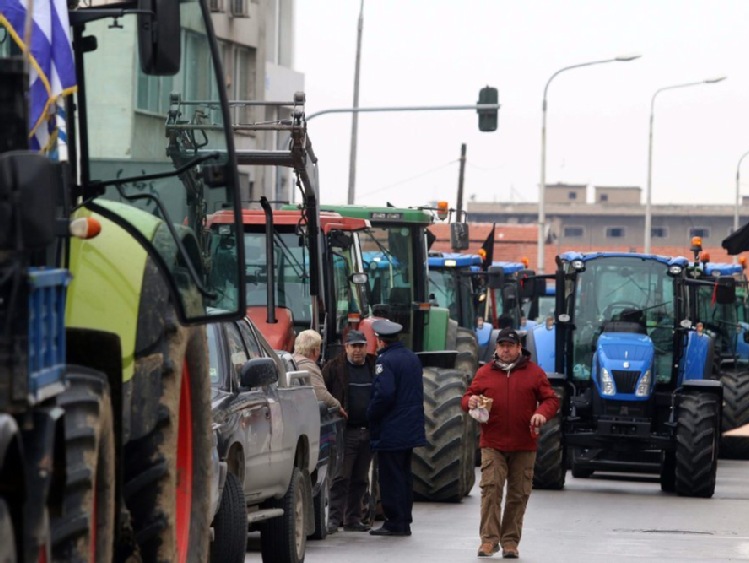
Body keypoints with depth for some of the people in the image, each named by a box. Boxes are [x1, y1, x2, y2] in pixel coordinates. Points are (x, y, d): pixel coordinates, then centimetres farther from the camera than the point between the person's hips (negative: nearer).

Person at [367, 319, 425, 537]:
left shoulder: (385, 361, -16)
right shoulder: (412, 358, 11)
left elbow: (384, 394, -25)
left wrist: (371, 415, -13)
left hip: (390, 430, -8)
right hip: (411, 428, 8)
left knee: (391, 477, -3)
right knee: (404, 475, 15)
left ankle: (395, 523, -2)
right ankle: (404, 521, 19)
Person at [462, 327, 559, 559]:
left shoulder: (534, 373, 5)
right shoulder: (484, 373, 7)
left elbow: (551, 400, 6)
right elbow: (468, 397, 13)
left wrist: (542, 413, -15)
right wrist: (470, 402, -12)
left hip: (524, 447, 0)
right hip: (492, 444, 0)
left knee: (518, 494, 4)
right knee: (491, 488, -13)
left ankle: (510, 541, 11)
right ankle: (489, 539, -11)